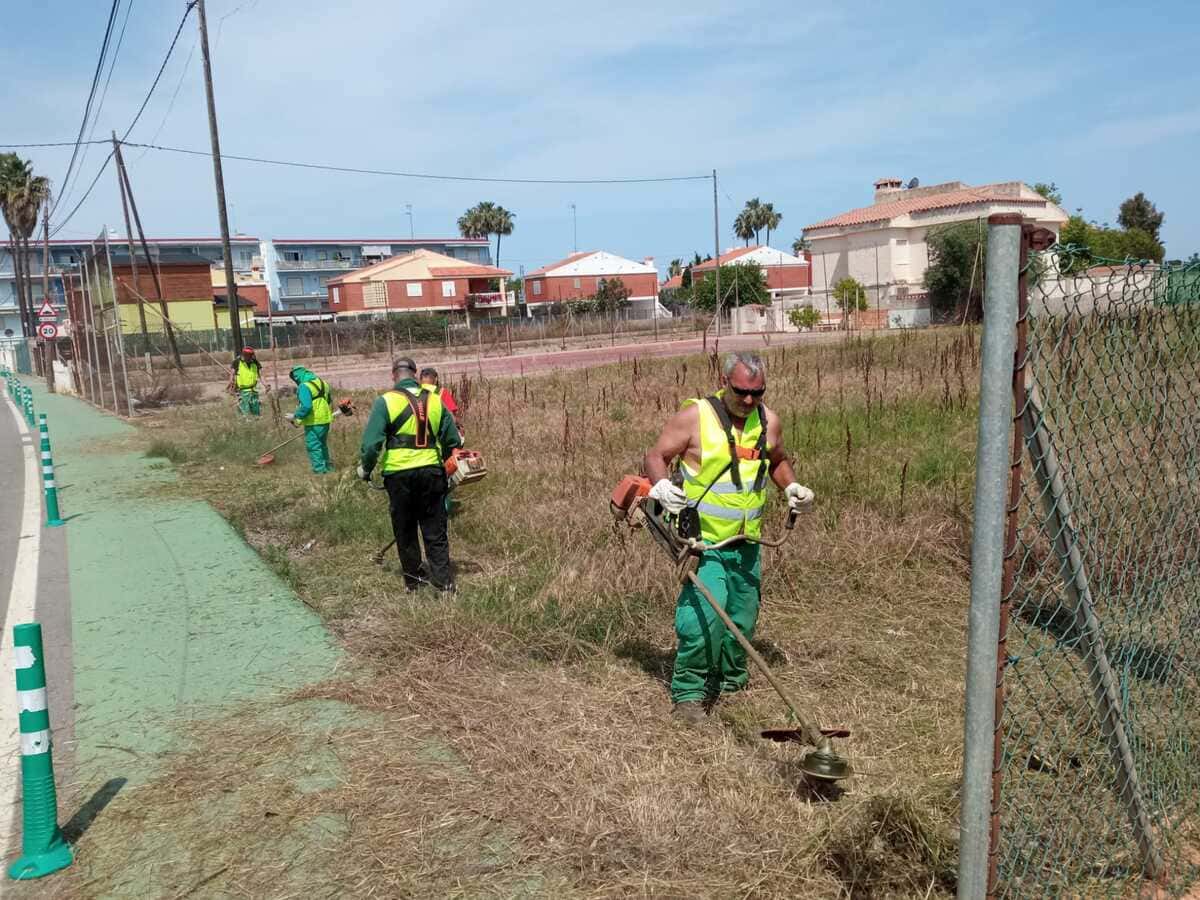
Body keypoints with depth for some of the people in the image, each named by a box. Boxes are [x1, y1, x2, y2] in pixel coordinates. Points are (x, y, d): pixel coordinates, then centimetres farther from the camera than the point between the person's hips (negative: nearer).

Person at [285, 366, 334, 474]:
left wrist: (295, 416, -14)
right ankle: (328, 467, 30)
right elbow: (329, 402, 20)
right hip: (325, 420, 9)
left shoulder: (304, 387, -17)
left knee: (314, 447, 0)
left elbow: (306, 407, -25)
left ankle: (320, 471, 1)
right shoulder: (322, 383, 11)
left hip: (314, 422, -9)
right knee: (323, 445, 21)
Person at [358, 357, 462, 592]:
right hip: (432, 471, 2)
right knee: (435, 530, 11)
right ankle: (443, 579, 9)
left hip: (399, 474, -2)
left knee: (405, 530, 14)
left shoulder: (385, 401, -7)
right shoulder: (435, 400, 3)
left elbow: (372, 442, -11)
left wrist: (365, 469, 6)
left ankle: (412, 579, 23)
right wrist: (445, 460, 25)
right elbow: (453, 441, 7)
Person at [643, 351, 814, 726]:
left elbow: (778, 461, 25)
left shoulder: (768, 422, 6)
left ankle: (731, 680, 35)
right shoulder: (694, 417, -9)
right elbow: (656, 456, -6)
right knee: (704, 614, -18)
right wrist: (661, 484, -26)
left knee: (743, 618, 14)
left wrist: (791, 486, 6)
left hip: (746, 541, 6)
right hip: (702, 539, -6)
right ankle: (688, 693, -3)